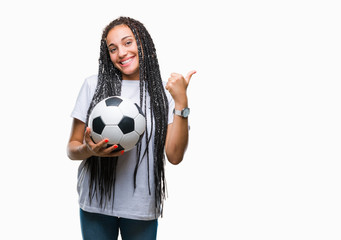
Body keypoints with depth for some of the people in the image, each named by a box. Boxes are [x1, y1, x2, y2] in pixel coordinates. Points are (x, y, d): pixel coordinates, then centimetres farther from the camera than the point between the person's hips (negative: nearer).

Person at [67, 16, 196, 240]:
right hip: (97, 203, 0)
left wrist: (181, 102, -13)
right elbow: (72, 148, 3)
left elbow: (175, 156, -7)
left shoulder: (163, 91, 0)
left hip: (143, 207, 0)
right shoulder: (94, 85, -1)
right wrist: (88, 150, -19)